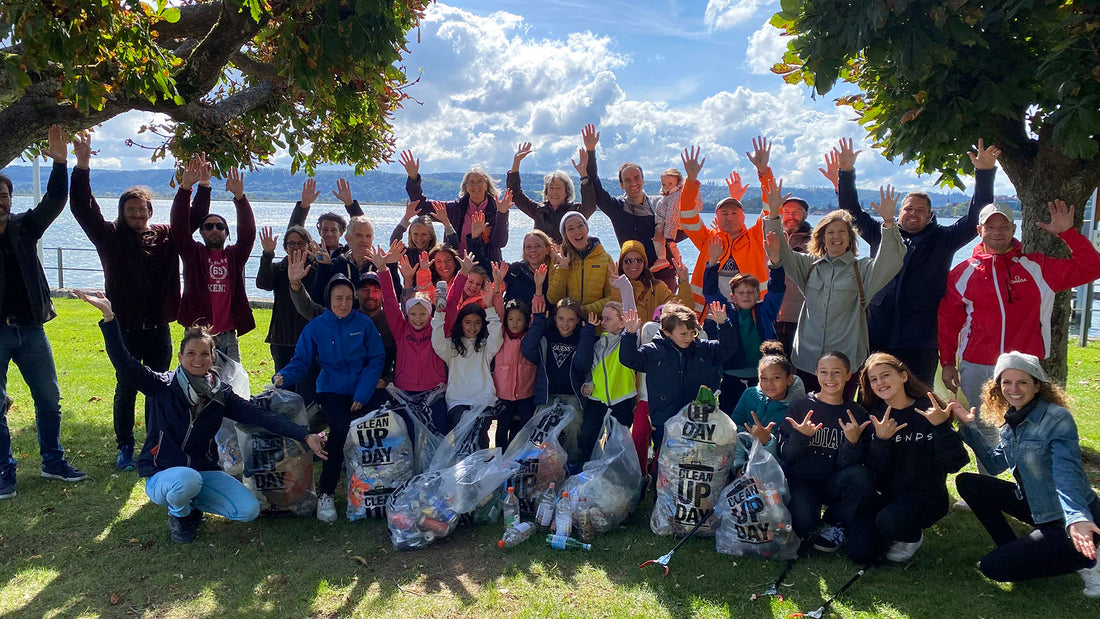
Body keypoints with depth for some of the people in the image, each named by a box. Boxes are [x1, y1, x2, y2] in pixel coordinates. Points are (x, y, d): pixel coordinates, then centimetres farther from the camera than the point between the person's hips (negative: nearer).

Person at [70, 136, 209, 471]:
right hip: (126, 328, -2)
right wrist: (82, 166, -20)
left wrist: (202, 185, -12)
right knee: (126, 388, 5)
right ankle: (125, 448, 17)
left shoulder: (167, 235, 5)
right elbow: (83, 208, -9)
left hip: (159, 328, 2)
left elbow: (195, 216, 4)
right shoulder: (111, 237, 0)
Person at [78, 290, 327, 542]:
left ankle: (192, 502, 14)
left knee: (249, 510, -15)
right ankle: (178, 514, 0)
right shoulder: (163, 386, -7)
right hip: (163, 476, -3)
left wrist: (305, 436, -17)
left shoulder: (221, 394, 0)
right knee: (187, 479, -39)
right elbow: (124, 363, -20)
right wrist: (109, 317, -32)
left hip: (203, 472, 3)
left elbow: (260, 416, -7)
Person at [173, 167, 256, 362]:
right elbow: (179, 225, -2)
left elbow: (248, 232, -2)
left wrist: (239, 197, -15)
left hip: (228, 336, 1)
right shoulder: (193, 253, 9)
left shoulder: (235, 255, 12)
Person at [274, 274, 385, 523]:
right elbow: (301, 362, 3)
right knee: (341, 428, -29)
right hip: (331, 390, -2)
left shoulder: (364, 323, 3)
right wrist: (283, 376, -20)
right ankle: (325, 494, -16)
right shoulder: (315, 327, 4)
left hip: (361, 389, 2)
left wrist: (362, 394, -9)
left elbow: (377, 359, 1)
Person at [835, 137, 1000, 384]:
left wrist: (984, 173, -5)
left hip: (920, 344, -1)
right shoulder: (880, 234, 14)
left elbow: (975, 219, 3)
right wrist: (846, 173, 5)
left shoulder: (943, 239, 11)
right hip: (876, 338, 1)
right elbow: (852, 211, 16)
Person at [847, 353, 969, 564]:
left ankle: (913, 536, 3)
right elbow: (873, 473, -7)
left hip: (924, 496, -3)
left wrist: (942, 427, -26)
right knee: (860, 552, -17)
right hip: (884, 495, 3)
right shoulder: (874, 417, 1)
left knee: (889, 521, -33)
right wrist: (880, 440, -23)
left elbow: (954, 465, -13)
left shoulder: (928, 411, -7)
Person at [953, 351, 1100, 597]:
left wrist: (1076, 518, -48)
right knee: (966, 482, 0)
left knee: (992, 567, -13)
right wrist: (968, 427, 4)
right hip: (1036, 507, 8)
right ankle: (1016, 550, 7)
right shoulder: (1012, 421, 4)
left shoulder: (1057, 419, -20)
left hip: (1074, 519, -8)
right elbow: (995, 463, 11)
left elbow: (1067, 475, -31)